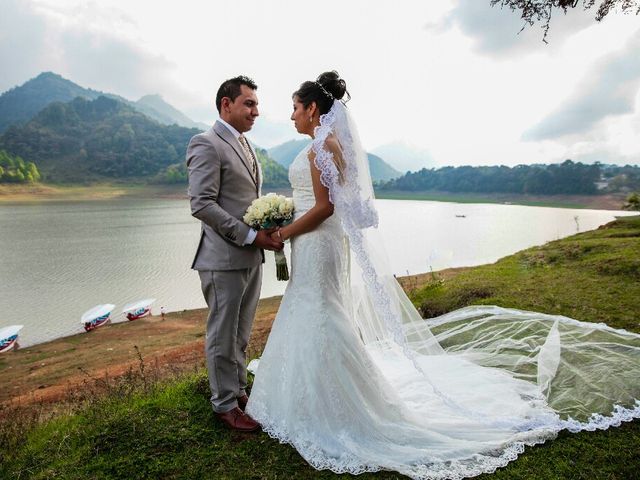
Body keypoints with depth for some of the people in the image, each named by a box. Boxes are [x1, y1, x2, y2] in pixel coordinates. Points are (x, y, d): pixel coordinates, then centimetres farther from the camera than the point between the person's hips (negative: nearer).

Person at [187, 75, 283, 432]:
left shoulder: (245, 145, 17)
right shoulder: (207, 145, -10)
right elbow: (202, 205, -18)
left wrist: (270, 228, 5)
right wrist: (251, 236, -19)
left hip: (252, 257, 8)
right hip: (224, 258, -8)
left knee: (241, 333, 18)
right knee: (223, 335, 6)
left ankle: (239, 391, 33)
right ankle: (226, 403, 22)